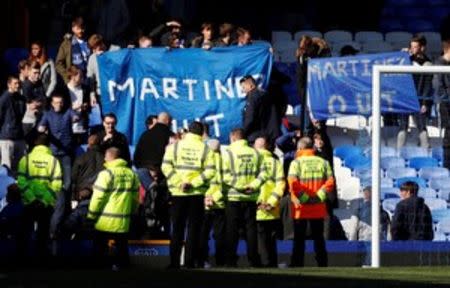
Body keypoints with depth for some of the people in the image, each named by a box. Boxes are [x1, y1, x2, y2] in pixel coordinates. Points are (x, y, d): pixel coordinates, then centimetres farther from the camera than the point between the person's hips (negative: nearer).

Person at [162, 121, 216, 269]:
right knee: (193, 229, 5)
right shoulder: (206, 149, -1)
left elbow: (166, 167, -8)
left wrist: (178, 182, -8)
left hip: (178, 193, 1)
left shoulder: (174, 146, 2)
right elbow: (210, 172, -11)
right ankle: (190, 261, 2)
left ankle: (174, 262, 5)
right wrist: (193, 183, -12)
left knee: (177, 229, 8)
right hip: (197, 194, -1)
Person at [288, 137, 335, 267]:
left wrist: (303, 197, -15)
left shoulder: (296, 163, -6)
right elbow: (330, 181, -5)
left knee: (299, 239, 5)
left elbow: (292, 182, -20)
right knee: (319, 238, 12)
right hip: (318, 208, 3)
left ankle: (297, 266, 3)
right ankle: (323, 265, 11)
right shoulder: (323, 162, 5)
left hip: (301, 208, -3)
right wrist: (319, 196, -8)